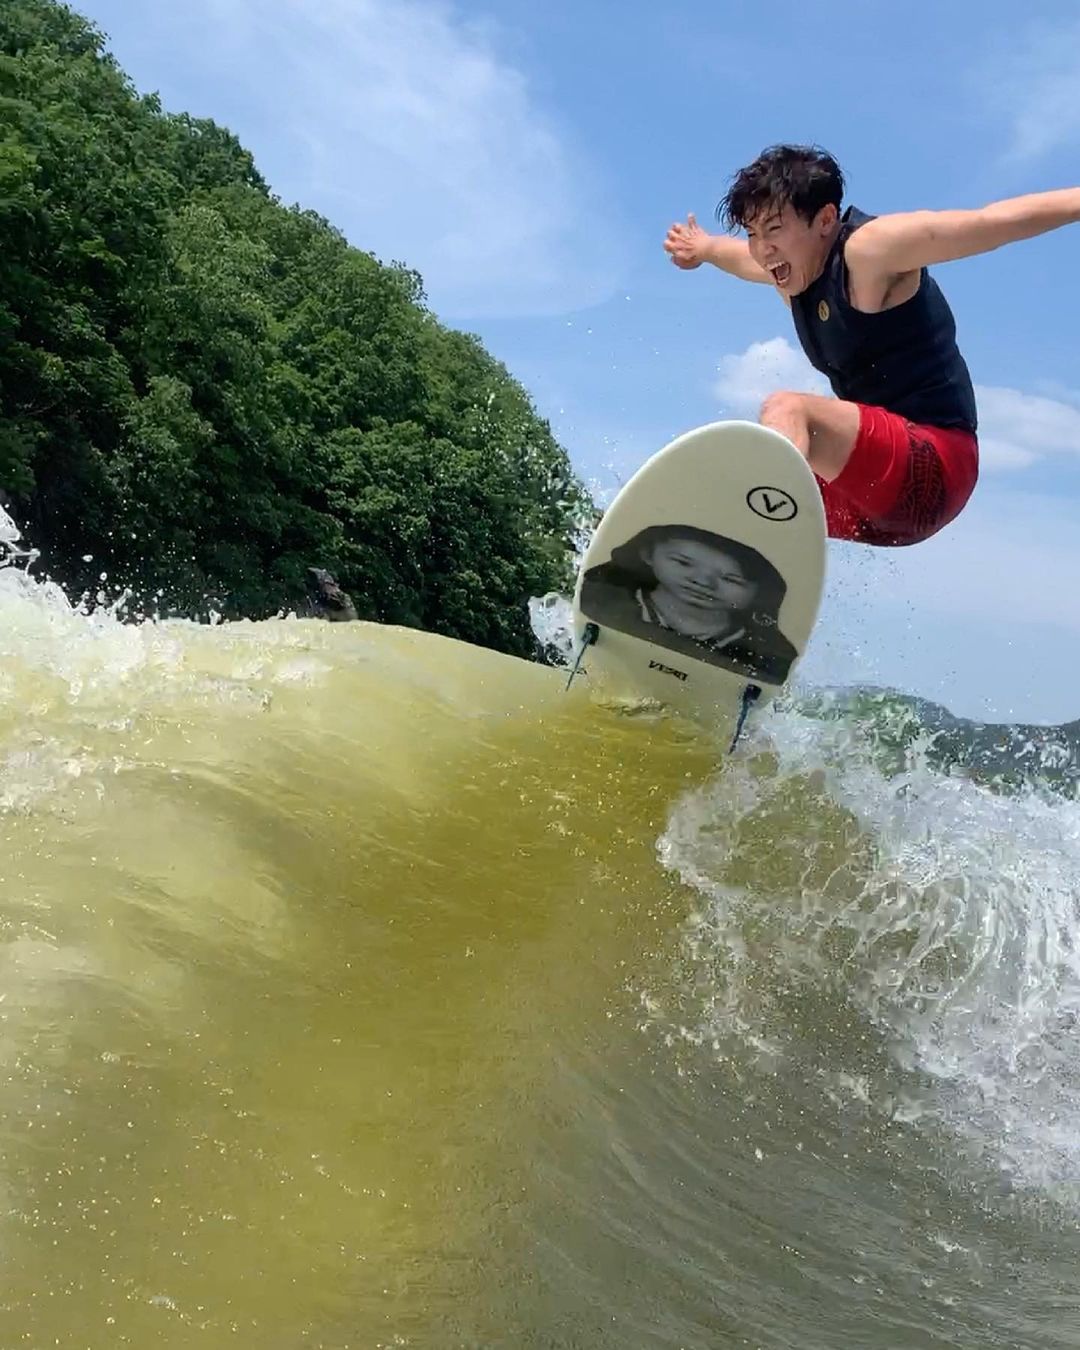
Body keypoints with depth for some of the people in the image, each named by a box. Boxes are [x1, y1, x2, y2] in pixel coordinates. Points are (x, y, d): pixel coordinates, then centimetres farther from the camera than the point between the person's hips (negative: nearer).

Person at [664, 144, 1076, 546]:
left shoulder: (869, 248, -11)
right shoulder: (792, 264, 14)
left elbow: (995, 221, -15)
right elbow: (746, 258, 39)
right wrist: (704, 248, 58)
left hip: (932, 467, -10)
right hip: (874, 479, 10)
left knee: (784, 410, -32)